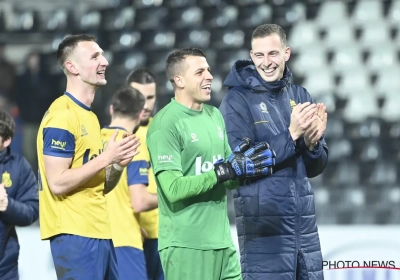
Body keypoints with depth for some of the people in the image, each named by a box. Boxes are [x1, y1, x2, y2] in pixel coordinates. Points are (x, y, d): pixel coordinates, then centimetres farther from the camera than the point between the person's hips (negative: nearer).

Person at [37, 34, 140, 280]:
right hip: (74, 234, -10)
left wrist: (118, 163, 0)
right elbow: (57, 183, -19)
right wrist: (106, 158, -17)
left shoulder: (89, 116, 17)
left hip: (100, 233, 10)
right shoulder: (62, 116, -12)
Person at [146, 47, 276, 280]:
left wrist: (243, 167, -7)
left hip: (222, 241, 7)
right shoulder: (165, 125, -11)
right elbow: (174, 188, -19)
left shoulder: (215, 115, 13)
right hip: (186, 246, -7)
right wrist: (225, 171, -19)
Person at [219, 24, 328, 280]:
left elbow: (316, 168, 11)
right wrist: (291, 135, -18)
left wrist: (312, 142, -10)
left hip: (304, 221, 5)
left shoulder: (300, 97, 10)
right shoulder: (237, 101, -6)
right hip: (264, 224, -5)